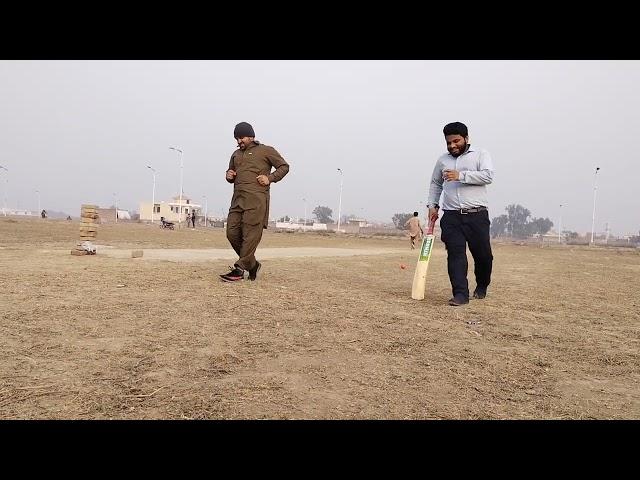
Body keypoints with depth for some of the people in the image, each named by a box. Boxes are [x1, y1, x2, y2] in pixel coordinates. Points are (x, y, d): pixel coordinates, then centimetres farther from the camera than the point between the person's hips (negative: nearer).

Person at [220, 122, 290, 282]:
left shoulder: (266, 151, 8)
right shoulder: (236, 154, 26)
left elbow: (284, 166, 8)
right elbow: (231, 174, 35)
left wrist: (270, 178, -6)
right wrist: (229, 176, 10)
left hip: (256, 199, -7)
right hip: (237, 199, 7)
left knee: (250, 235, -11)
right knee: (232, 232, 0)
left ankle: (239, 269, -8)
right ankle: (252, 264, 14)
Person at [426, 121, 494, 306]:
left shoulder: (480, 154, 6)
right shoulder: (442, 160, 17)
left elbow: (488, 176, -11)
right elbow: (435, 184, 27)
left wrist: (461, 175, -19)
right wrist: (432, 204, 14)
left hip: (477, 215, -2)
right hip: (451, 217, 2)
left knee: (483, 254, 4)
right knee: (455, 254, -7)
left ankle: (482, 286, 29)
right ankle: (460, 293, -6)